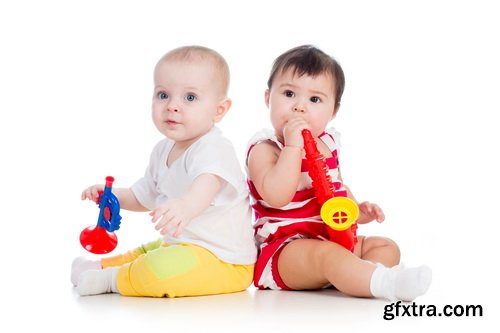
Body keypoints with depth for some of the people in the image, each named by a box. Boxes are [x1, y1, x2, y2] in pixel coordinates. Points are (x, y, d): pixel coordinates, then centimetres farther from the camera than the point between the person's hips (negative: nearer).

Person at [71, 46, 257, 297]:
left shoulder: (214, 149, -21)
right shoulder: (163, 151, 9)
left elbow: (207, 184, -45)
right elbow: (145, 197, 25)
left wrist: (186, 206, -65)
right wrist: (112, 195, 9)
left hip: (223, 261, -10)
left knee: (160, 270, -30)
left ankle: (109, 279, -6)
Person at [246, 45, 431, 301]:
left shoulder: (328, 144, 13)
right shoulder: (264, 149, -10)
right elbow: (276, 196, -29)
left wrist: (357, 211, 11)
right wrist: (293, 145, -28)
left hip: (335, 239, 9)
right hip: (284, 248, -8)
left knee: (386, 246, 0)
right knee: (327, 254, -35)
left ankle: (363, 274, -33)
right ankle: (387, 283, -52)